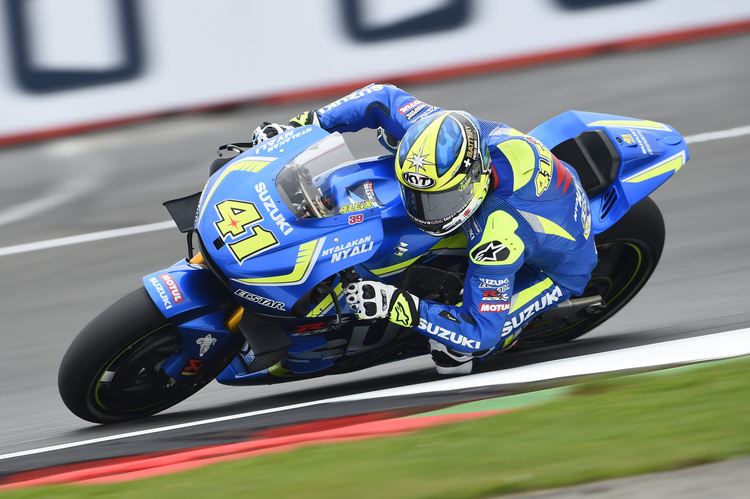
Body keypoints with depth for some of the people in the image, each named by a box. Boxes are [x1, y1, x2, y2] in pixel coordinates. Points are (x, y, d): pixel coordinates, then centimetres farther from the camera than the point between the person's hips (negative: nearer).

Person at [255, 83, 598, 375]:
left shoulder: (501, 234, -46)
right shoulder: (447, 137, -29)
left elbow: (480, 333, -40)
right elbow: (383, 98, -12)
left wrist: (396, 306, -46)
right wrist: (301, 126, -17)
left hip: (557, 266, -7)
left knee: (452, 356, -25)